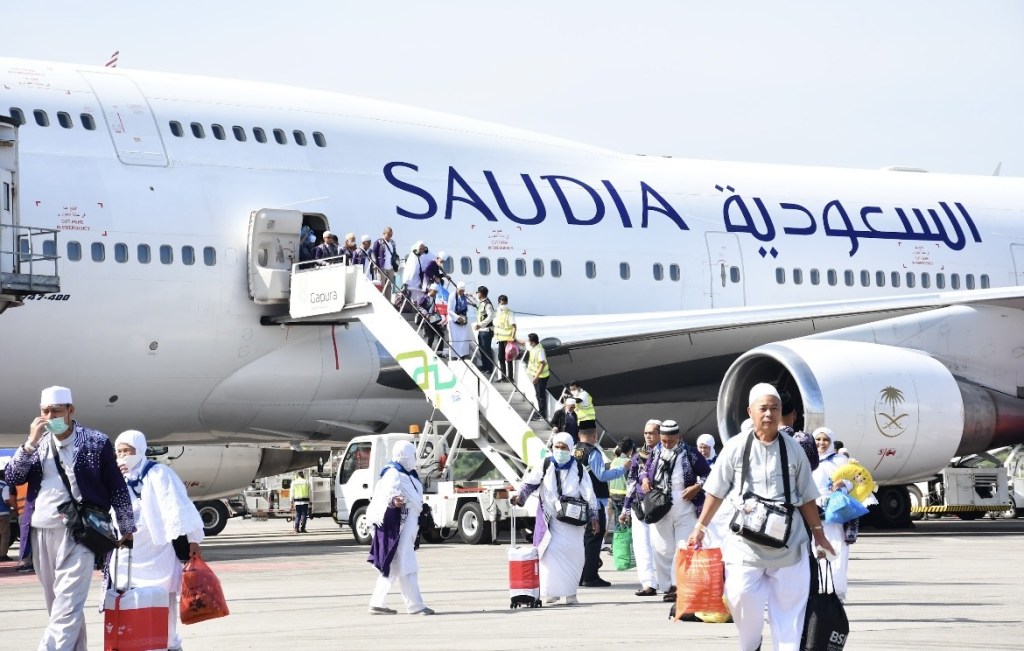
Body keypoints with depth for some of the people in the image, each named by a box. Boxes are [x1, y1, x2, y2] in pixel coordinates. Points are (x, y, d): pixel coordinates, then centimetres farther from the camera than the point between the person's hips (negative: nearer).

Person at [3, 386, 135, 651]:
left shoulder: (96, 442, 0)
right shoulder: (37, 443, 12)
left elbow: (117, 488, 5)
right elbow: (12, 478, 4)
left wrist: (127, 528, 6)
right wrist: (31, 443, -8)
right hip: (42, 533, 5)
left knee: (67, 606, -14)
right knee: (57, 604, 10)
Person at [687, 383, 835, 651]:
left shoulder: (793, 449, 2)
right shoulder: (736, 447, -2)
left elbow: (807, 497, 9)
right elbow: (716, 492, 4)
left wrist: (819, 534, 11)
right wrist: (700, 527, 3)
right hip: (745, 541, -1)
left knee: (789, 603, 1)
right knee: (741, 597, -7)